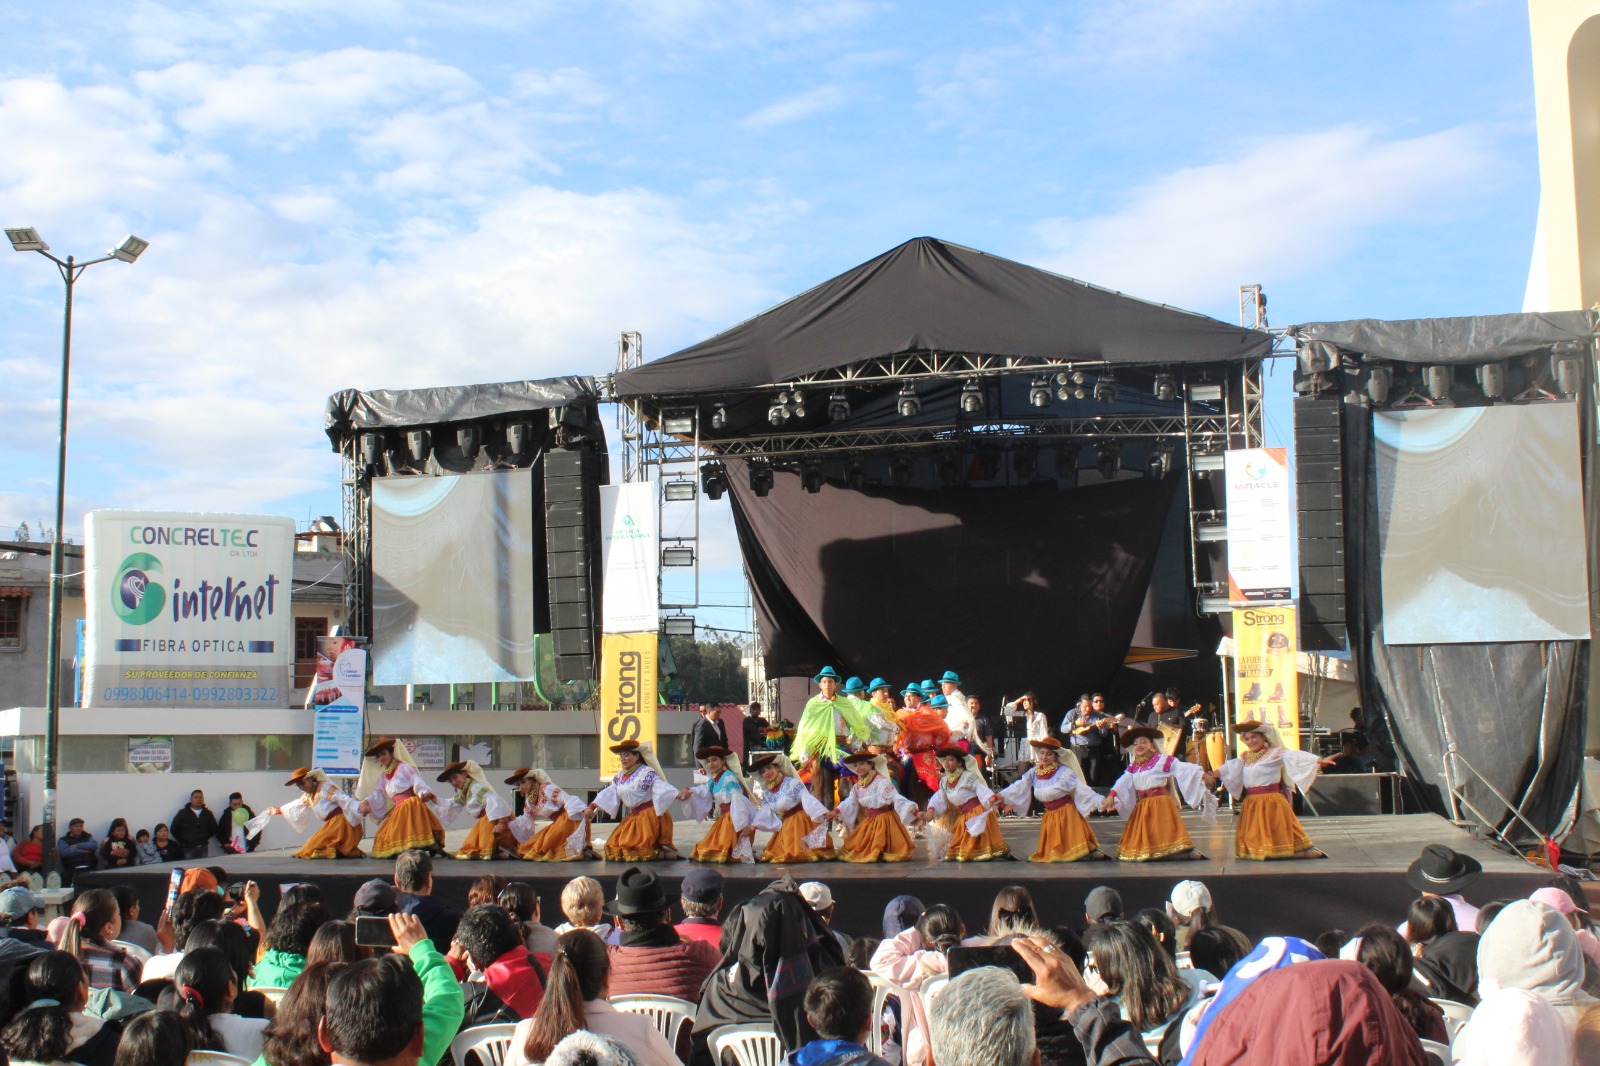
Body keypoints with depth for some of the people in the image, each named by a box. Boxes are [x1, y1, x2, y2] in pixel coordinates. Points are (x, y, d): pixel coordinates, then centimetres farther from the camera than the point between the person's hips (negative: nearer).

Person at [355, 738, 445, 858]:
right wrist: (366, 802, -6)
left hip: (411, 806, -8)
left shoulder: (404, 767, -1)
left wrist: (423, 793, -35)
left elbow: (417, 782, -14)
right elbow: (377, 794, 15)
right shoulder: (383, 776, 21)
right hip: (397, 810, 8)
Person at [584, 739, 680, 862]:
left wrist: (678, 795, -44)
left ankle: (663, 853, -2)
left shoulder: (647, 773, -16)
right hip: (633, 816, 9)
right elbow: (609, 793, 16)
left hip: (650, 816, -9)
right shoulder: (620, 776, 11)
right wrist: (591, 807, 14)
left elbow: (660, 786, -27)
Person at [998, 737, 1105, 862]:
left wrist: (1099, 801, -24)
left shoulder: (1064, 772, -13)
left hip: (1066, 812, -5)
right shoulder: (1034, 773, 1)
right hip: (1049, 814, 5)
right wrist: (1001, 796, -10)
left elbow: (1081, 788, -15)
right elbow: (1019, 786, 0)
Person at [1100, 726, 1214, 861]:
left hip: (1160, 804, -6)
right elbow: (1123, 783, 4)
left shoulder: (1162, 760, -5)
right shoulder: (1133, 767, 12)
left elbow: (1183, 768, -13)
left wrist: (1202, 774, -23)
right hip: (1142, 808, 6)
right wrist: (1111, 796, -11)